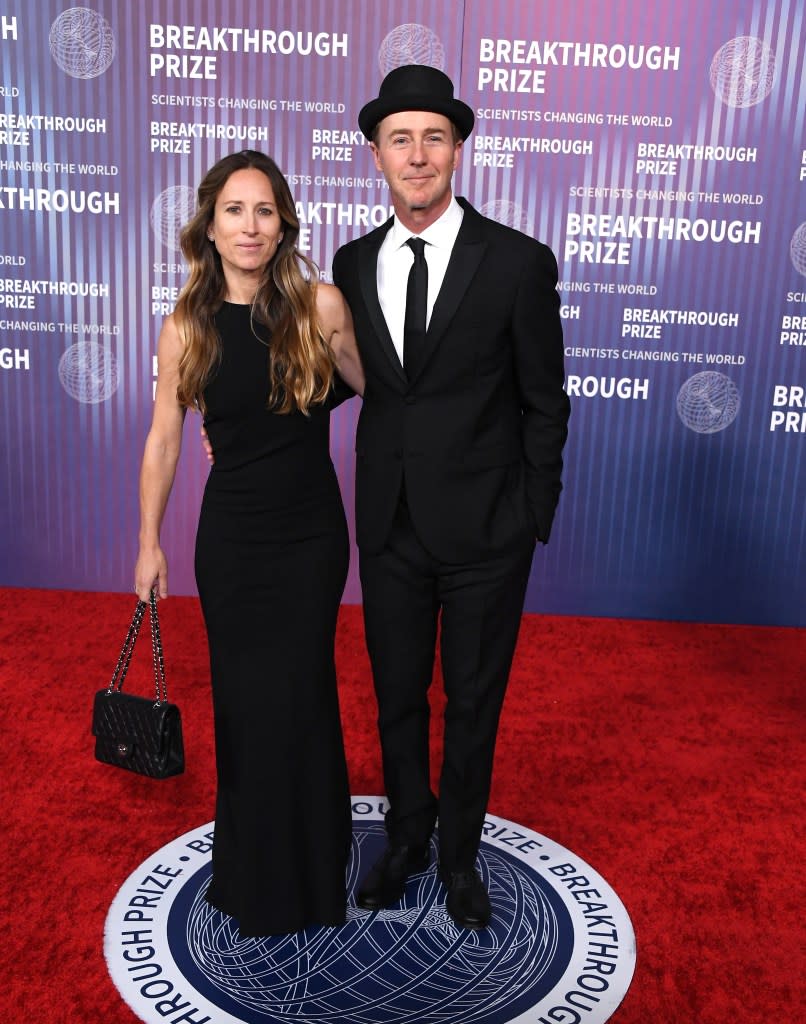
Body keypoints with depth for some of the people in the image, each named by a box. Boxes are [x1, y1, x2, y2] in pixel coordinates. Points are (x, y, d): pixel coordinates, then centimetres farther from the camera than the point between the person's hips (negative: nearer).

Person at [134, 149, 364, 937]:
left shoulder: (319, 305, -9)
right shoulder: (186, 327, -5)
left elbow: (371, 386, 6)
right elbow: (163, 439, 2)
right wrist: (149, 541, 4)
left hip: (311, 533, -1)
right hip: (231, 537, 1)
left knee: (298, 695, 8)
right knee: (241, 698, 12)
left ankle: (307, 871, 35)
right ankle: (249, 868, 38)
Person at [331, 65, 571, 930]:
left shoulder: (518, 262, -9)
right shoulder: (354, 262, 3)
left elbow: (545, 403, -5)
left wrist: (534, 520, -5)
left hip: (484, 530, -3)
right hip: (390, 526, 3)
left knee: (474, 701, 14)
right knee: (396, 695, 18)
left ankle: (459, 850, 39)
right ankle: (407, 835, 43)